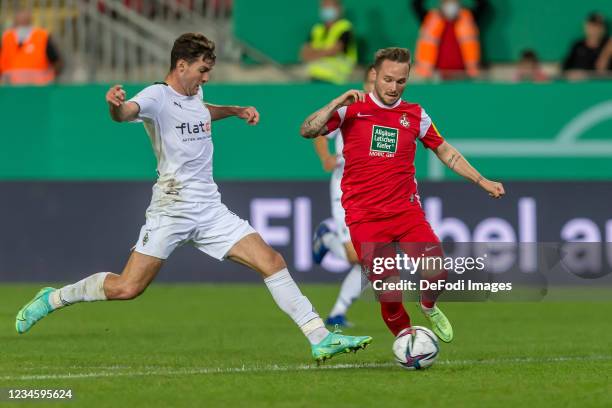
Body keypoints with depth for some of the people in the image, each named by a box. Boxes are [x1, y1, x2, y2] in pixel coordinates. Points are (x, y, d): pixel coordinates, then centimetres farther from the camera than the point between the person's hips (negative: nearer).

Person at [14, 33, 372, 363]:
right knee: (127, 288, -9)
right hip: (171, 210, -7)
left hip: (211, 210, 7)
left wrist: (237, 111, 30)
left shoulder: (194, 93, 13)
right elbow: (126, 112, -36)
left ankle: (321, 339, -4)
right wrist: (116, 105, -58)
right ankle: (53, 299, 14)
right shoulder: (157, 97, -12)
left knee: (272, 262, -6)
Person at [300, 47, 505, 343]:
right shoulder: (352, 108, 0)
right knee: (389, 293, -11)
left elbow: (445, 151, 19)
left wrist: (482, 182, 15)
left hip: (406, 210, 2)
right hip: (364, 217, -2)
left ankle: (429, 308, 19)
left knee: (436, 273, -15)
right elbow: (307, 131, -9)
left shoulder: (415, 115, 8)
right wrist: (338, 103, -20)